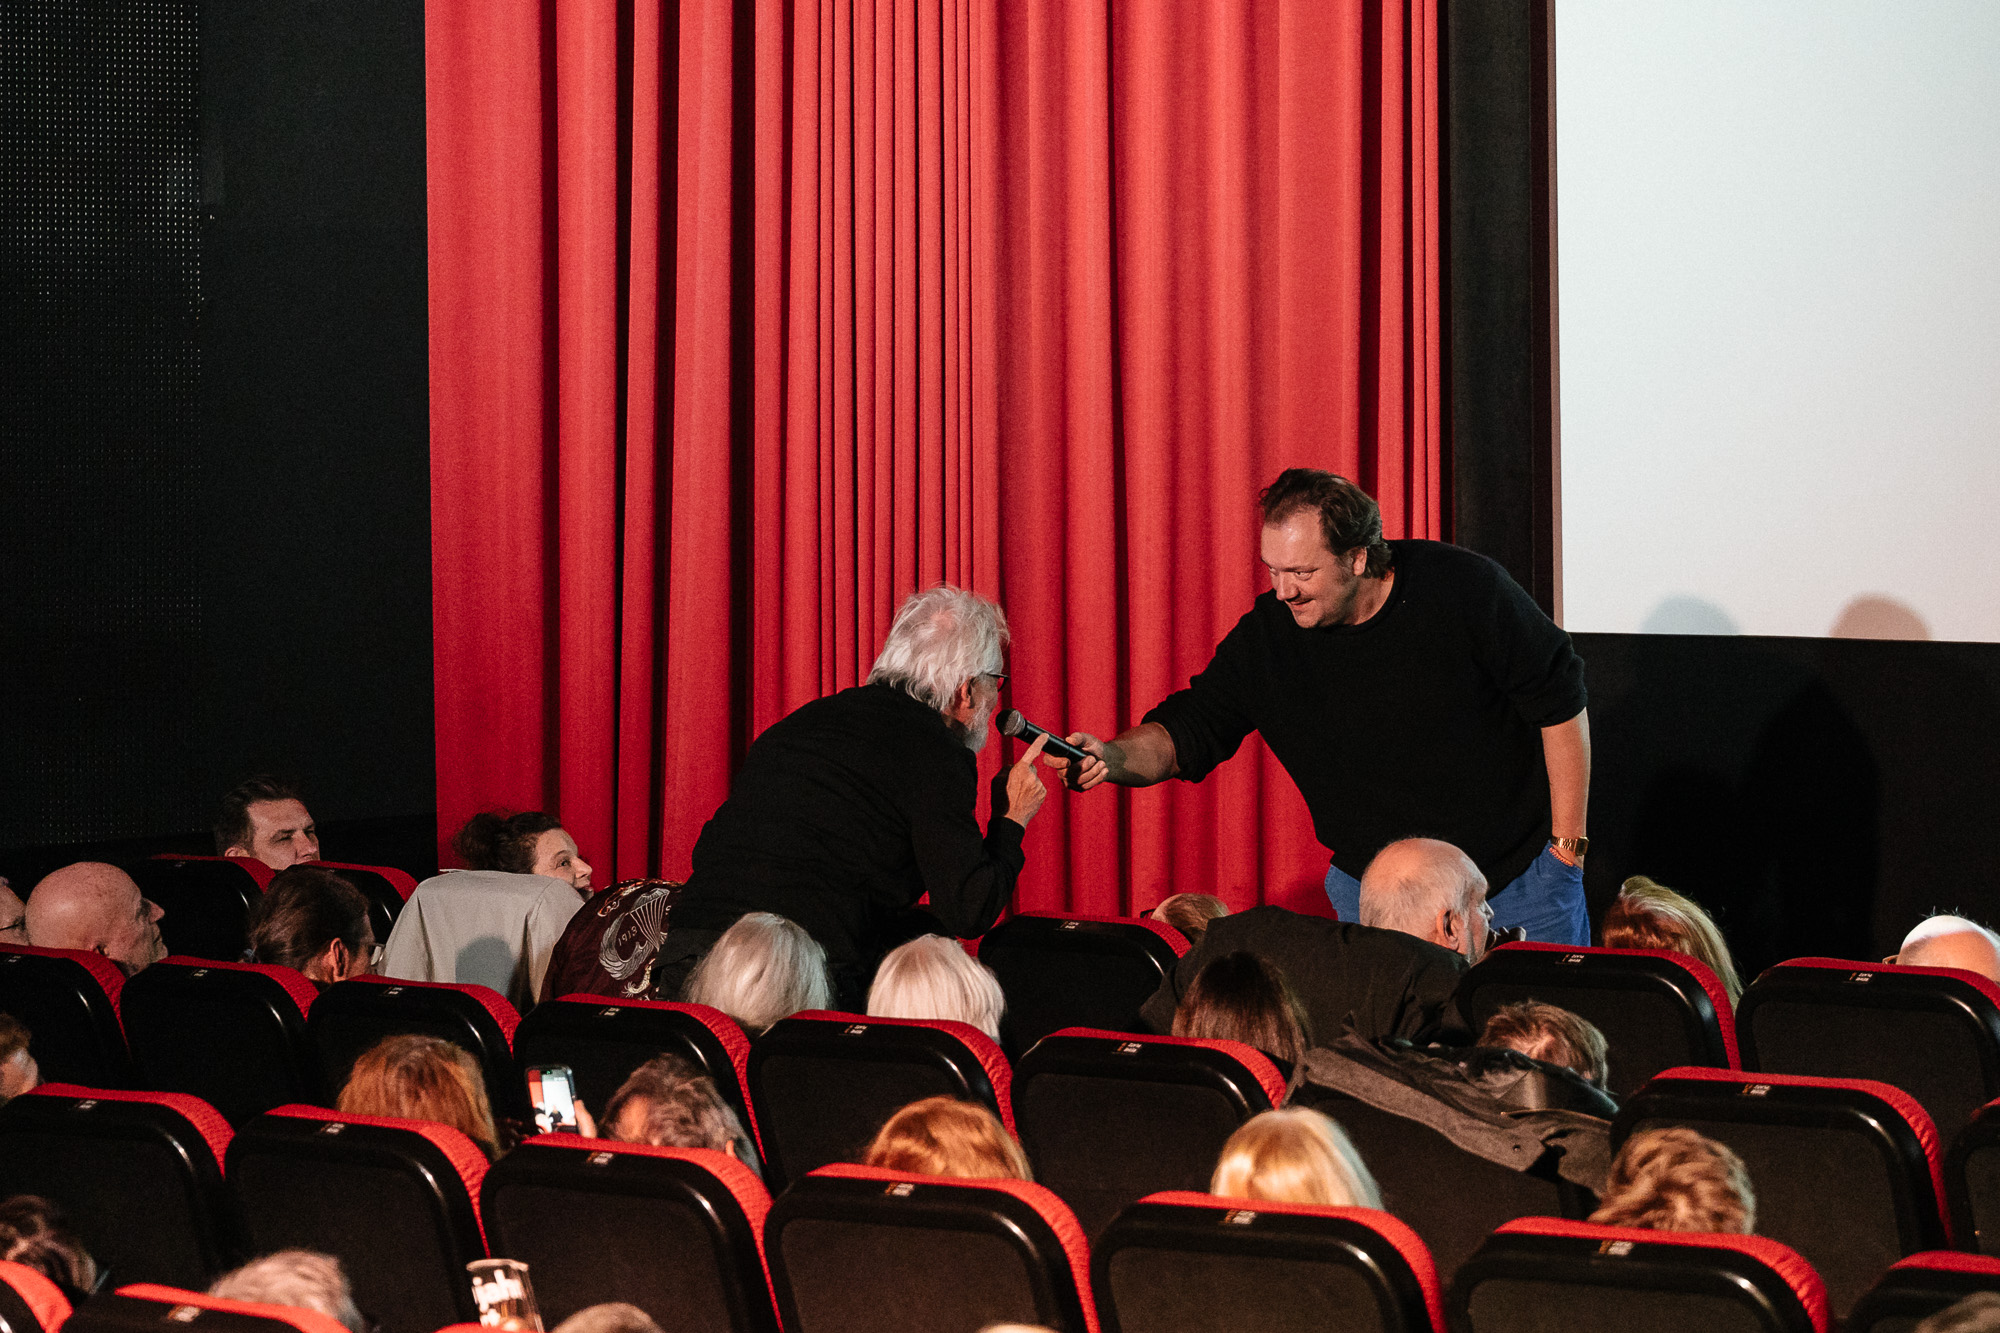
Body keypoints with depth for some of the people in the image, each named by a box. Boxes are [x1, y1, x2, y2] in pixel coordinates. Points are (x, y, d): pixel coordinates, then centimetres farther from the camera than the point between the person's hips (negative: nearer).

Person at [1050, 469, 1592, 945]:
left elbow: (1559, 702, -8)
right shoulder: (1264, 638, -11)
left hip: (1519, 883, -2)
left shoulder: (1462, 588, -18)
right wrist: (1109, 756, -27)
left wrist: (1566, 842, -6)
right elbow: (1187, 731, -5)